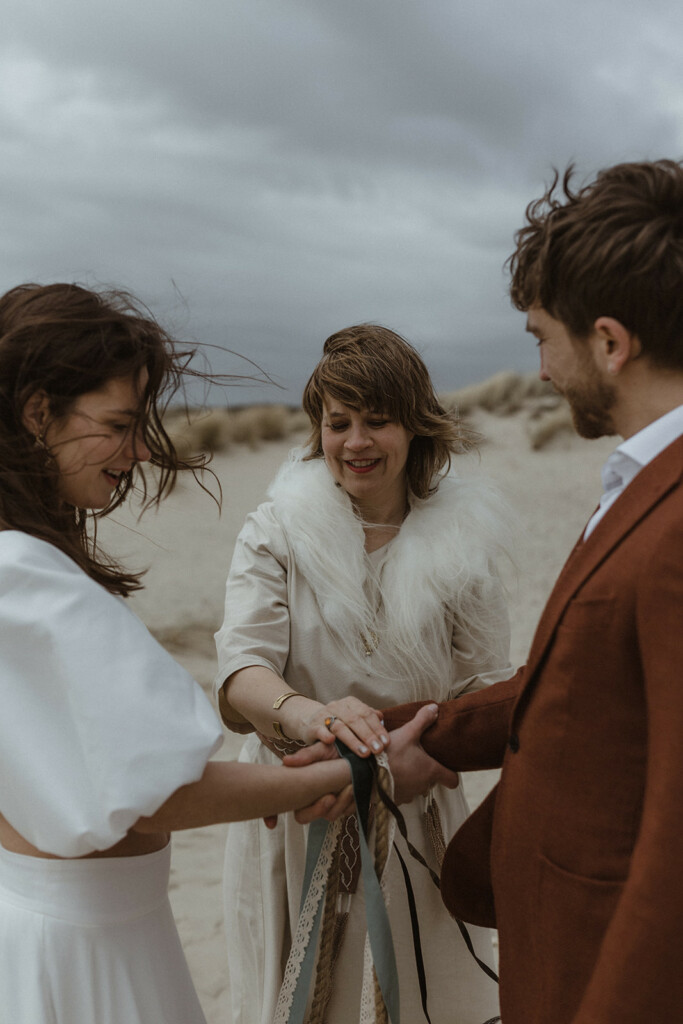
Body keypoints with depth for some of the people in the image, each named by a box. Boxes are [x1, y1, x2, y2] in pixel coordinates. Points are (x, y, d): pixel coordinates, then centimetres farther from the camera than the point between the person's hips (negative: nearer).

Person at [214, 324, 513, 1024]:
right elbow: (241, 668, -18)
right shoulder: (276, 532, -6)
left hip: (420, 809, 1)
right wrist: (303, 711, -40)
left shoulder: (460, 539, -3)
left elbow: (485, 686, -2)